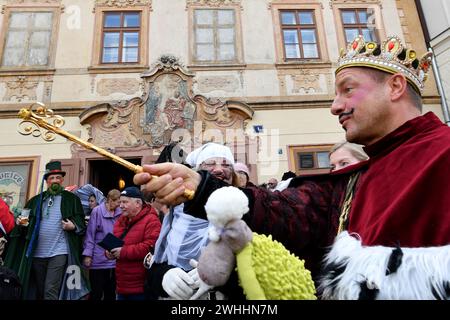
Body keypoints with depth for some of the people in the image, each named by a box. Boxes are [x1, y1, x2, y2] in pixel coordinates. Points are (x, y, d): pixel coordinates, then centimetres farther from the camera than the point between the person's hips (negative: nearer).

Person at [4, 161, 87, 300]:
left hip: (59, 252, -4)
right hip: (36, 253, 5)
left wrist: (73, 226, -19)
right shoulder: (36, 200, 12)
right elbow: (24, 223, 17)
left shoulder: (72, 199, 1)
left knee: (51, 292, -7)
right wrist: (20, 223, -4)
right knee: (38, 291, 16)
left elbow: (81, 223, 0)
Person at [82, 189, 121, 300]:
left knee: (111, 293, 15)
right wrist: (88, 254, -9)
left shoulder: (120, 213, 1)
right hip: (98, 260, -3)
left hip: (114, 260, 4)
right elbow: (90, 234, -7)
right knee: (96, 293, 7)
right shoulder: (97, 211, -8)